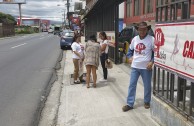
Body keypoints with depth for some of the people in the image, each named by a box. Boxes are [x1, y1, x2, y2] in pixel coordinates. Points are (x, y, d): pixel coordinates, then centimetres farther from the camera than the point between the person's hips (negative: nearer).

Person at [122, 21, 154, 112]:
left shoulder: (151, 39, -9)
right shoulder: (135, 39, 6)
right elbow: (130, 49, 21)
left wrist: (152, 62, -14)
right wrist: (130, 57, 7)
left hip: (146, 67, -3)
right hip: (135, 66, 4)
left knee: (147, 86, 11)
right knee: (132, 85, 5)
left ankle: (147, 102, 31)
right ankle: (130, 104, 13)